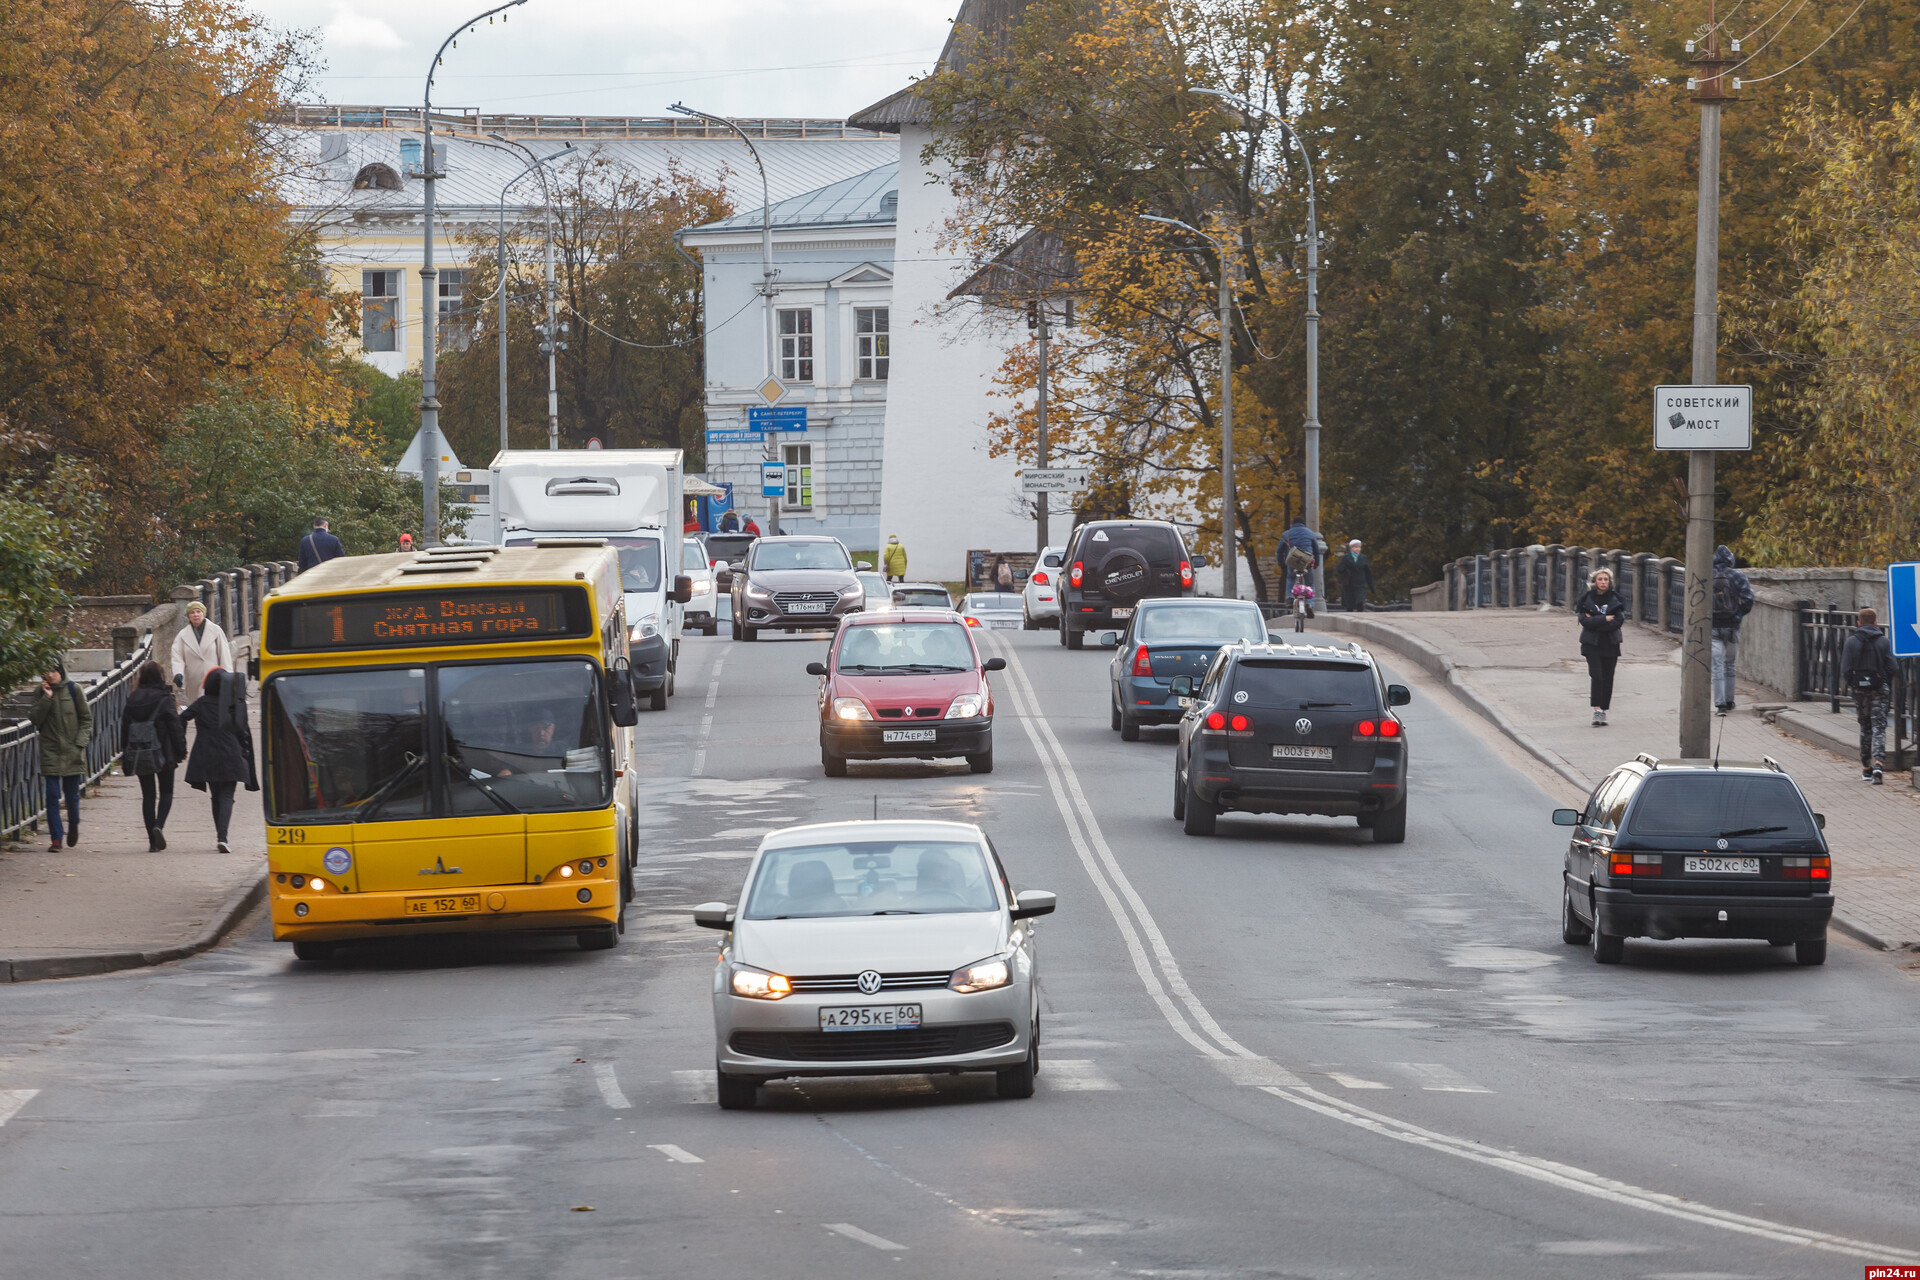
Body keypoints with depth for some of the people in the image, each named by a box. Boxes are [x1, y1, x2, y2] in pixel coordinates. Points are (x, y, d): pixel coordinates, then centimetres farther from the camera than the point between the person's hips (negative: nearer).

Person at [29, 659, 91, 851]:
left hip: (72, 751, -1)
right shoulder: (41, 693, 6)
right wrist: (46, 698, -13)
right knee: (52, 794, -6)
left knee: (72, 794, 4)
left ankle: (73, 825, 33)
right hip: (50, 751, 1)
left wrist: (80, 743, -7)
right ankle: (56, 838, -2)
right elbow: (34, 718, -5)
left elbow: (86, 718, 2)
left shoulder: (73, 690, 0)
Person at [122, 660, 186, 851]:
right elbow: (175, 727, -10)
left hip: (137, 755, 3)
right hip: (162, 754, -3)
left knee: (148, 795, 9)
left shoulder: (132, 700, 4)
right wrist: (181, 750, -1)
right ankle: (159, 825, -16)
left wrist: (125, 756, 13)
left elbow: (124, 728, 7)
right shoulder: (164, 699, -9)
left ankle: (153, 841, 5)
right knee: (166, 792, 10)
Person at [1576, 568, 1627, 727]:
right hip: (1592, 644, -2)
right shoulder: (1587, 599, 1)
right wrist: (1605, 619, -15)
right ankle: (1597, 710, -17)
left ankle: (1603, 710, 12)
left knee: (1608, 678, 3)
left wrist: (1595, 622, -12)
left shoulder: (1615, 599, 3)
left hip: (1610, 644, 2)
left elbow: (1618, 622, -8)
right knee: (1596, 676, -14)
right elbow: (1584, 621, -10)